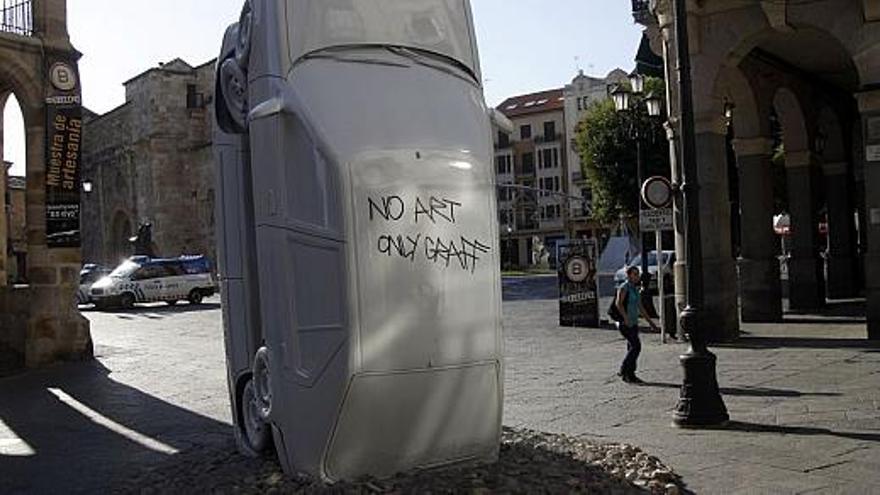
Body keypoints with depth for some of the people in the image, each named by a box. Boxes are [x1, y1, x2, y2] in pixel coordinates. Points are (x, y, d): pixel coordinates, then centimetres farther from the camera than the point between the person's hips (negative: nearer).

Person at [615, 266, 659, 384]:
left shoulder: (635, 289, 17)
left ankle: (630, 375, 12)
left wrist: (650, 321, 21)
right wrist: (625, 318, -32)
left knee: (632, 348, 7)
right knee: (636, 346, -15)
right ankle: (624, 370, -6)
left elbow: (640, 307, 23)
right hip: (624, 323, -9)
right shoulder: (624, 288, -10)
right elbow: (619, 303, -23)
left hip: (633, 323, 9)